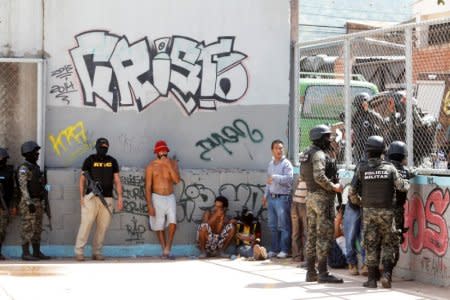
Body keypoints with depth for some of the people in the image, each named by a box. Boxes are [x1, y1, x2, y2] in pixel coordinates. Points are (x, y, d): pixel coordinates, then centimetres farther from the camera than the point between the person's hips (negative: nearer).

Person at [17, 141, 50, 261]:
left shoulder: (35, 167, 16)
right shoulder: (23, 168, -13)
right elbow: (23, 187, -19)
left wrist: (41, 203, 20)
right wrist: (29, 203, -26)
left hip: (38, 202, 9)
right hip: (28, 203, -9)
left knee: (37, 228, 9)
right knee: (28, 229, -7)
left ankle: (37, 252, 13)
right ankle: (26, 254, -4)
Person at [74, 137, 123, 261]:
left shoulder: (112, 161, 11)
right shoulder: (90, 160, 3)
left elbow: (117, 180, 11)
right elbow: (82, 179, 5)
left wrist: (120, 197, 2)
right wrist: (82, 196, -5)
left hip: (107, 198, 3)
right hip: (91, 198, -3)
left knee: (103, 226, 1)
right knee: (86, 224, -11)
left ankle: (97, 252, 9)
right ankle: (79, 252, -8)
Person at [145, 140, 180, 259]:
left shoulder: (173, 163, 3)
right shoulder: (151, 166, -5)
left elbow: (177, 180, -10)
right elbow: (148, 187, -6)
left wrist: (169, 165, -18)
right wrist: (149, 205, -12)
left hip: (170, 198, 2)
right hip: (157, 198, -2)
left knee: (173, 223, -14)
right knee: (159, 227, 5)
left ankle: (167, 250, -6)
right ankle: (164, 251, 18)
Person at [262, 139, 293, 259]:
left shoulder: (286, 164, -8)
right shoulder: (271, 164, 16)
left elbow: (289, 178, -22)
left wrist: (275, 177, -20)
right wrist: (265, 195, 24)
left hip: (282, 198, -8)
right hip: (271, 198, 8)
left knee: (283, 226, -4)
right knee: (272, 226, 11)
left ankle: (284, 250, 1)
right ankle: (274, 249, 19)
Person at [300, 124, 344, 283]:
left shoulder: (307, 154, 14)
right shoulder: (319, 155, -15)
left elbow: (303, 175, 20)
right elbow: (319, 176, -26)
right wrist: (333, 187, -16)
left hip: (311, 196, 10)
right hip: (323, 198, -10)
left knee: (312, 234, 11)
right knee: (325, 234, -7)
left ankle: (310, 272, 15)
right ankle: (323, 273, -8)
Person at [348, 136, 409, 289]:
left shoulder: (362, 168, -4)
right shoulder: (389, 167, -4)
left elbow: (352, 191, -3)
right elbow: (401, 186, -5)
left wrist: (358, 202, 17)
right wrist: (407, 183, 18)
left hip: (368, 211, 0)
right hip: (386, 211, 0)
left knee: (371, 245, 6)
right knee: (387, 244, 11)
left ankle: (372, 279, 7)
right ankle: (387, 273, -5)